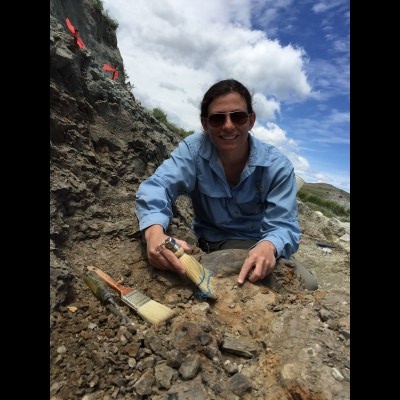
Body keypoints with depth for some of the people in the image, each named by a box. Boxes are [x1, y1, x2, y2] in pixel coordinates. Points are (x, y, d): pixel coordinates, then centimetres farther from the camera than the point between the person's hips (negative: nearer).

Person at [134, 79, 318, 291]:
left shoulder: (277, 166, -12)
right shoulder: (193, 149, -13)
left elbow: (283, 225, -17)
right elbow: (157, 186, -25)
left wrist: (268, 247, -43)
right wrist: (154, 231, -48)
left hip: (261, 248, 2)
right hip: (211, 247, -2)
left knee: (306, 285, -18)